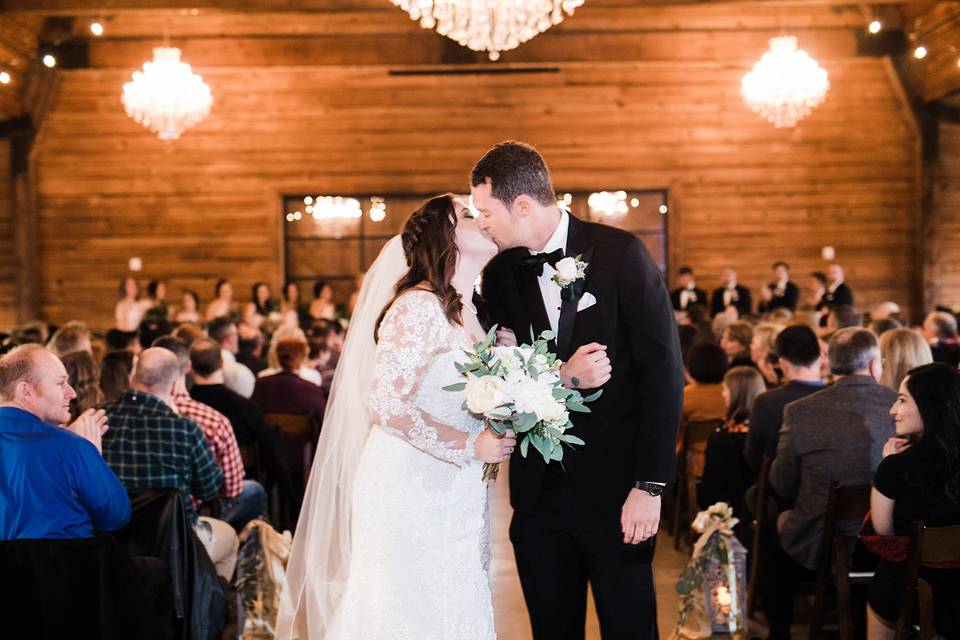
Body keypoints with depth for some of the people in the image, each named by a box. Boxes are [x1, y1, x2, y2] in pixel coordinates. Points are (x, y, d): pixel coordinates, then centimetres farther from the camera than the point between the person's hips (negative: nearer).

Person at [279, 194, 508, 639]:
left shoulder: (469, 313, 12)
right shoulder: (418, 306, -15)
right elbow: (386, 404, -23)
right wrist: (471, 446, -17)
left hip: (457, 498, 8)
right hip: (411, 490, -8)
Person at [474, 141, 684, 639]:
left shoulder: (620, 254, -7)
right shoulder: (499, 275, 6)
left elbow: (663, 371, -9)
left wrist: (650, 485, -14)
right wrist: (561, 378, -15)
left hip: (616, 482, -4)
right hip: (539, 488, 4)